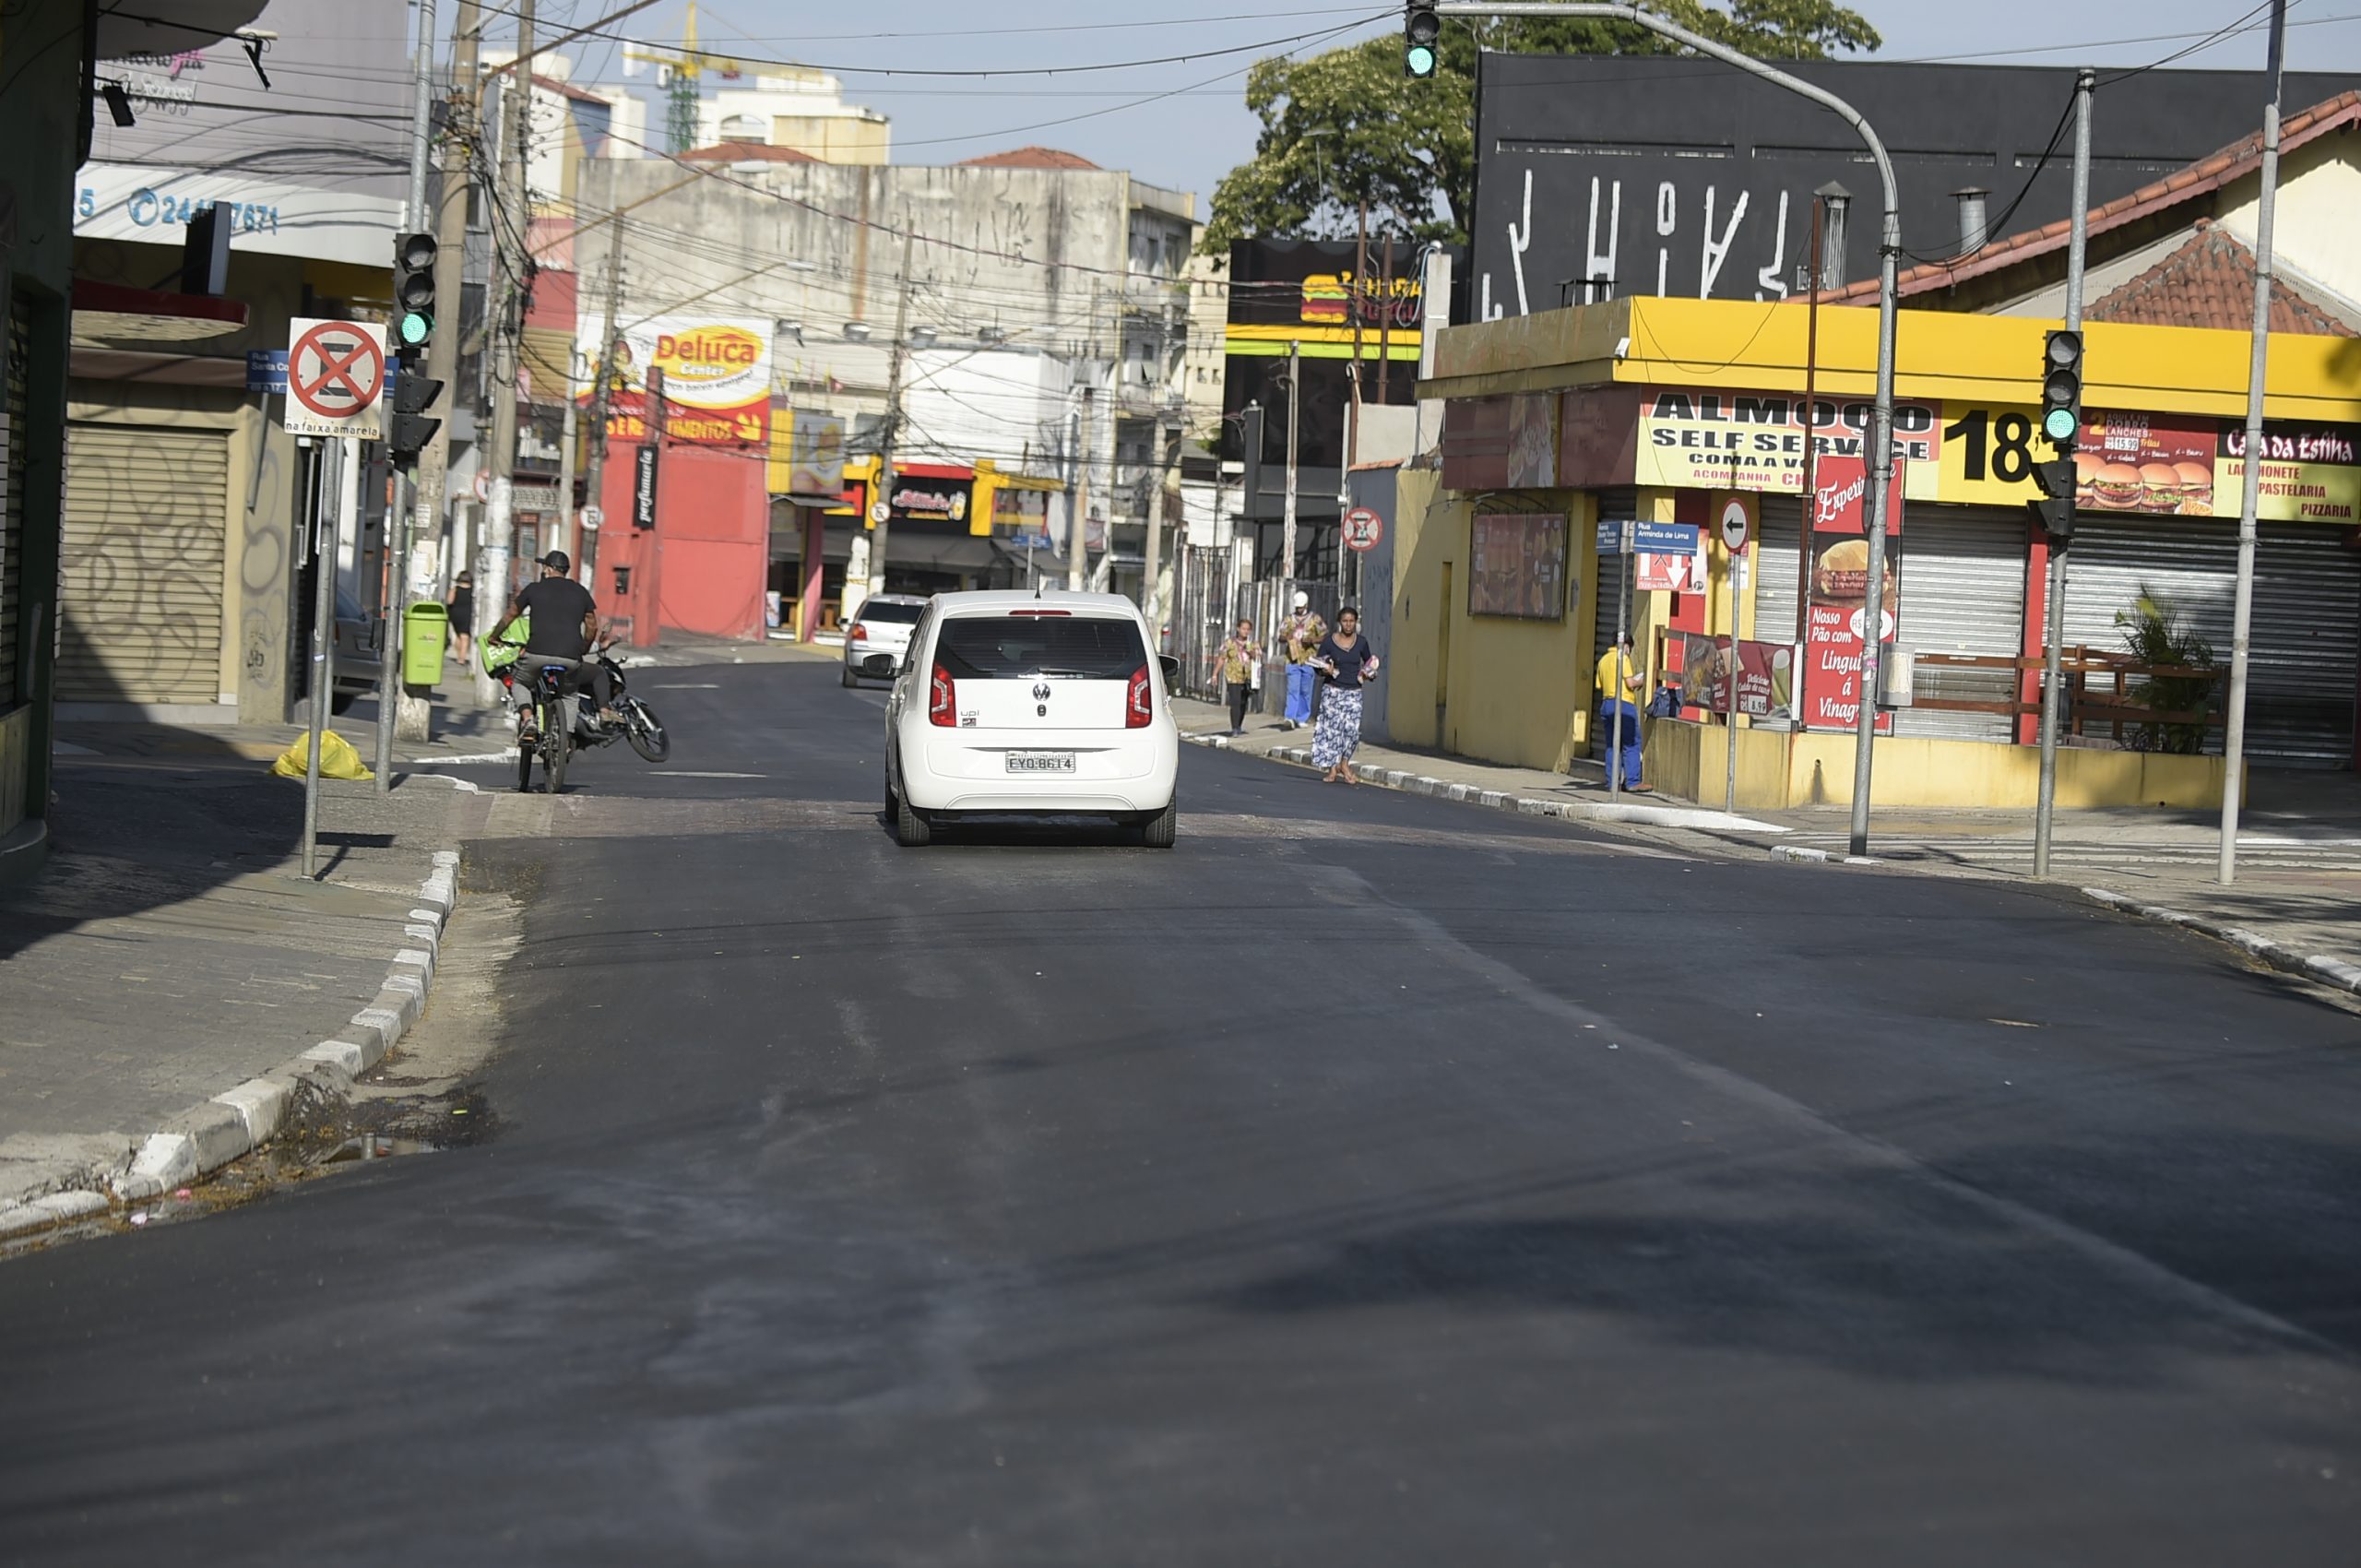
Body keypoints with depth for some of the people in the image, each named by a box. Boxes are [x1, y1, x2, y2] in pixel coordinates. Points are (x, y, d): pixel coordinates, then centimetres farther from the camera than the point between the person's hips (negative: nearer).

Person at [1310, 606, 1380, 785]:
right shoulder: (1329, 641, -3)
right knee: (1332, 728, -4)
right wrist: (1324, 670, -19)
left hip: (1353, 692, 2)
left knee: (1352, 729, -6)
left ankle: (1344, 764, 16)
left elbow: (1369, 662, 20)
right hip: (1332, 691, -2)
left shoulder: (1361, 642, 4)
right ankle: (1333, 768, 7)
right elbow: (1317, 664, 2)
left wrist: (1370, 674, 0)